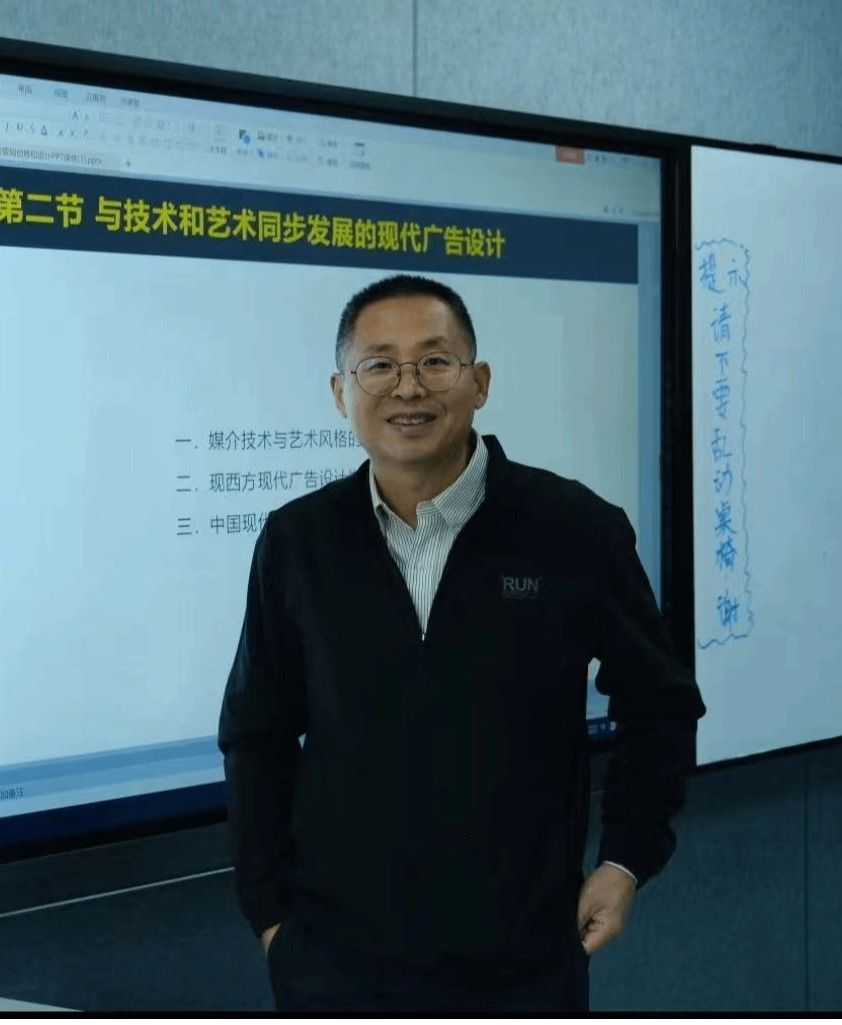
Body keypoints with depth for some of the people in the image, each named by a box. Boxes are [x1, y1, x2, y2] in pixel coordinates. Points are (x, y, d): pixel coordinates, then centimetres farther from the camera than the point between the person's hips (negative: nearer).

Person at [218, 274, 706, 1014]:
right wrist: (267, 904, 5)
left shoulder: (576, 529, -8)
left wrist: (629, 856, 0)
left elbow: (659, 703, 4)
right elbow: (256, 734, 6)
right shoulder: (298, 541, -2)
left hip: (522, 958, -1)